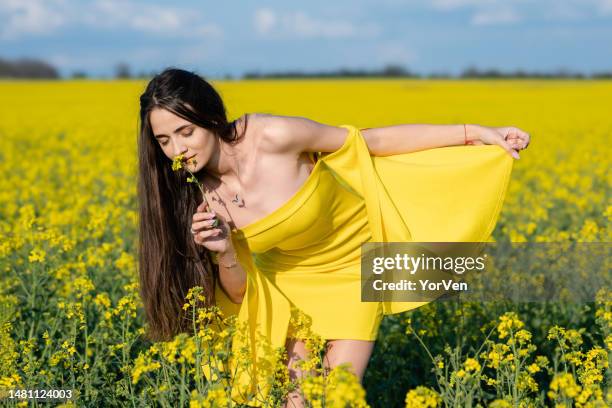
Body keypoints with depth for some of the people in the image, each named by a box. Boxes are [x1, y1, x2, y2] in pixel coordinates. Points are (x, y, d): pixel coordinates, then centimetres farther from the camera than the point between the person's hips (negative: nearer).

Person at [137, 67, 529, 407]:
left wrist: (471, 132, -13)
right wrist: (224, 254, -30)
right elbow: (237, 292, -8)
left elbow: (375, 141, -16)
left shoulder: (273, 137, -29)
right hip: (290, 282, 3)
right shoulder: (195, 199, -17)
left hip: (352, 267, -3)